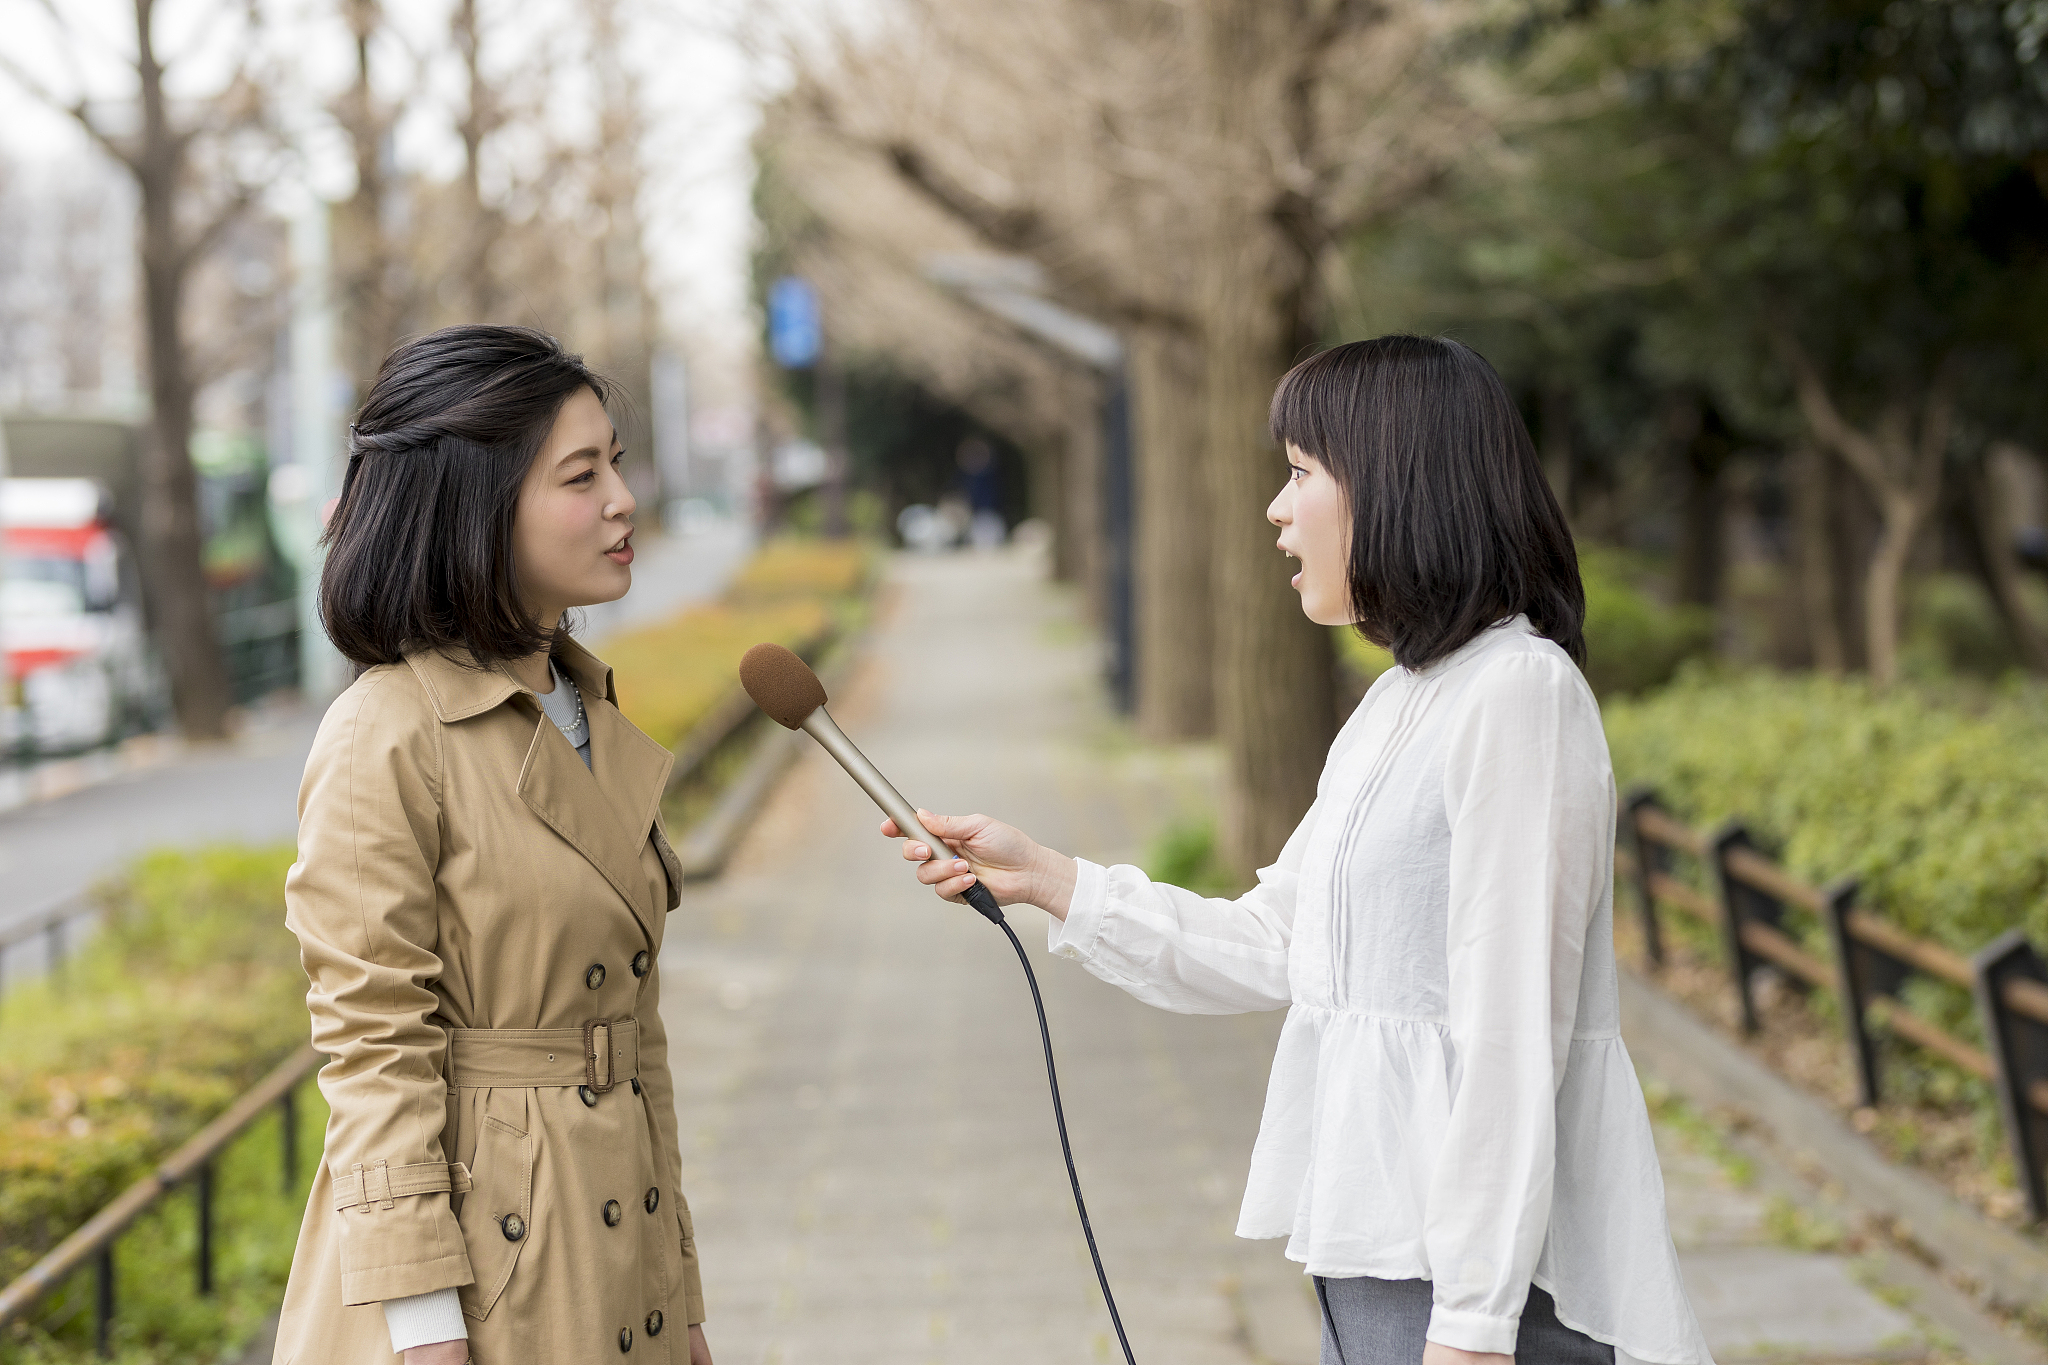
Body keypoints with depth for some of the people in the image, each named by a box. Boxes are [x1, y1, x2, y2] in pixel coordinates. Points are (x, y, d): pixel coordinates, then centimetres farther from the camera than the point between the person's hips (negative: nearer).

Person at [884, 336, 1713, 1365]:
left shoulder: (1517, 691, -14)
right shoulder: (1399, 704, 16)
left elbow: (1511, 1031, -18)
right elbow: (1268, 948, 19)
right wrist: (1042, 879, 16)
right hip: (1375, 1260, 9)